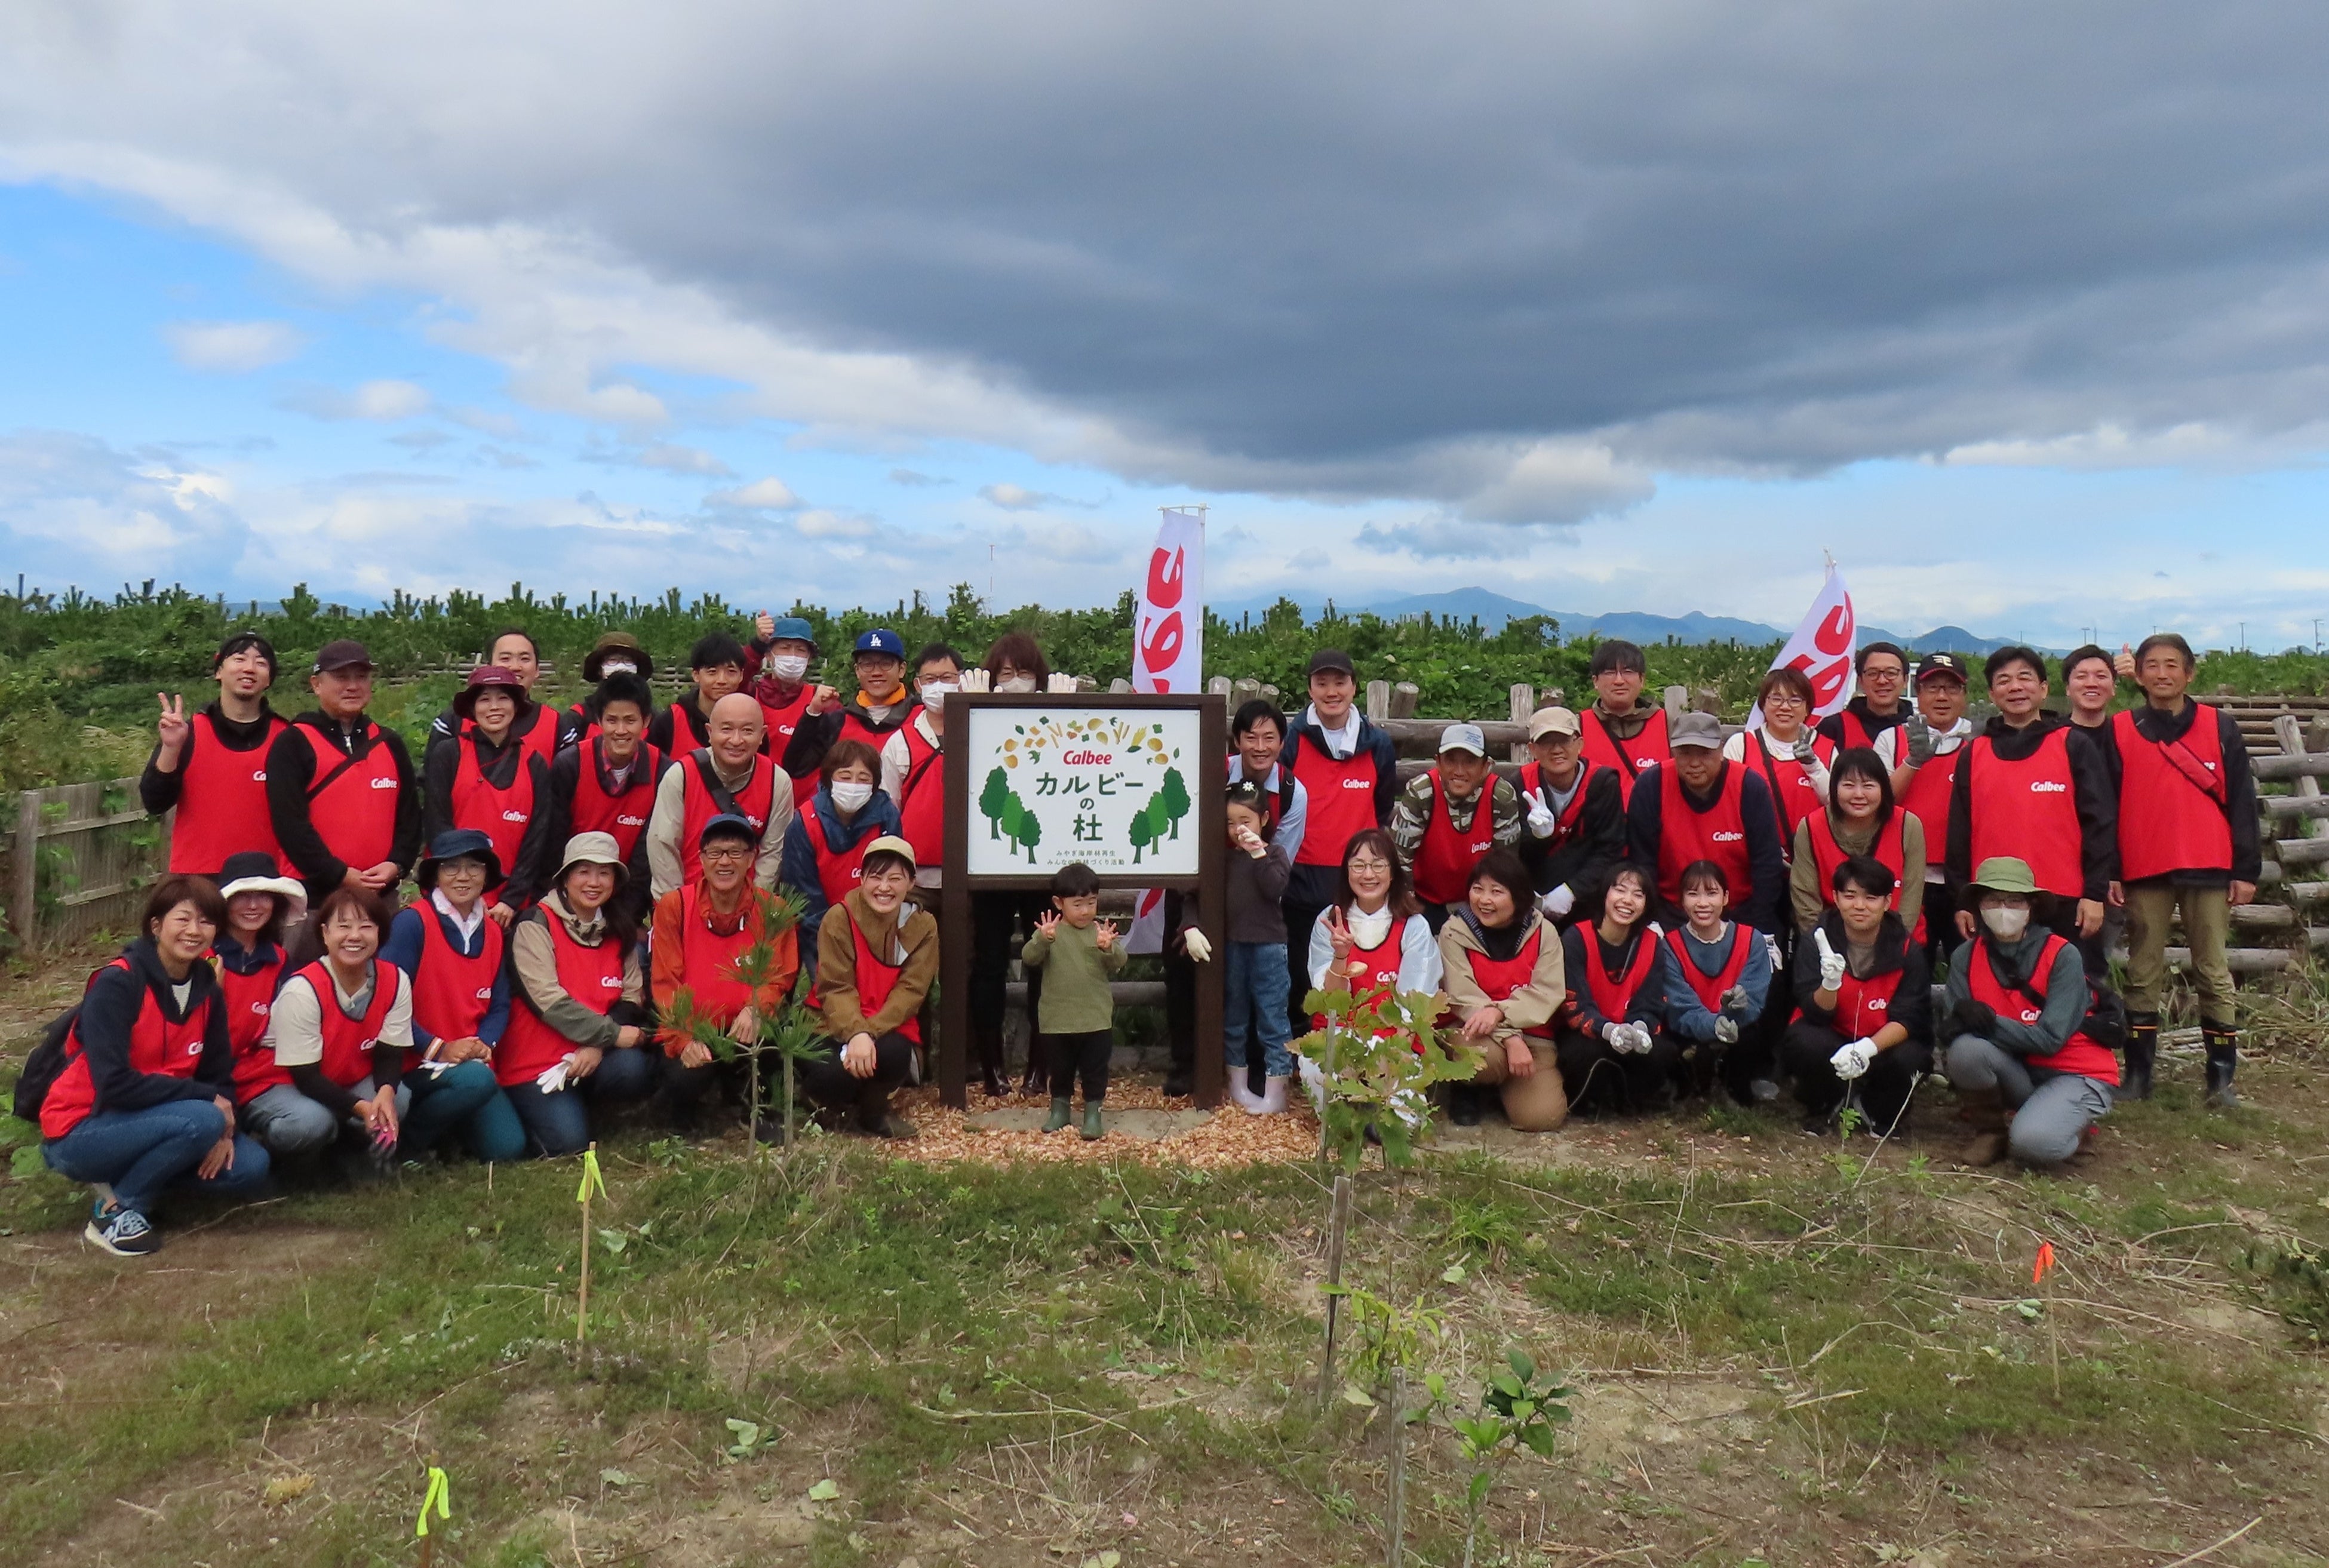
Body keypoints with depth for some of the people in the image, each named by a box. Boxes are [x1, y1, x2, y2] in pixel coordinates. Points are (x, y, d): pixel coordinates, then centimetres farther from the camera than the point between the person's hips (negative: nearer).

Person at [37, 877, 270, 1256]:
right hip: (79, 1135, -7)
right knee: (201, 1121, -31)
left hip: (151, 1124, 7)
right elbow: (113, 1085, -27)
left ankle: (133, 1175, 7)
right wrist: (208, 1099, -24)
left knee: (250, 1165, -12)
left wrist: (224, 1129, -16)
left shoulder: (206, 988, 1)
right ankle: (115, 1209, -10)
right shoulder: (116, 984, -19)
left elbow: (219, 1073, 3)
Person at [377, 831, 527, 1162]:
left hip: (472, 1062, 5)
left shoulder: (494, 932, 9)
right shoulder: (413, 921, -11)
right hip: (417, 1065, -5)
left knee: (508, 1147, -12)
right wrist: (436, 1048, -18)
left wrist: (484, 1043, -9)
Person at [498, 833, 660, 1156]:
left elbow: (632, 997, 2)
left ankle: (578, 1102, 5)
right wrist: (611, 1034, -18)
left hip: (591, 1058, 5)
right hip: (535, 1062, -5)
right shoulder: (536, 925, -8)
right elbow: (549, 1000, -17)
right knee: (568, 1142, -23)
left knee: (635, 1069, -28)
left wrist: (598, 1046, -15)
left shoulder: (619, 931, 10)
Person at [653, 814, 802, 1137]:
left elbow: (779, 978, -4)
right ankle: (685, 1110, 10)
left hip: (747, 1035, 1)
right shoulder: (673, 906, -5)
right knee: (684, 1081, -31)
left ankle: (764, 1110, -3)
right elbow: (665, 982, -7)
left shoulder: (772, 910, -3)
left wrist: (755, 1011, -26)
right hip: (692, 1032, 0)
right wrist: (684, 1039, -21)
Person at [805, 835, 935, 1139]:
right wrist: (855, 1033, -32)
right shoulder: (839, 919, -8)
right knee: (824, 1078, -31)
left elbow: (910, 991, -10)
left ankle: (873, 1110, 3)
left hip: (891, 1030, 1)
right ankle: (847, 1103, 12)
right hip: (839, 1028, -1)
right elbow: (834, 988, -14)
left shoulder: (922, 926, -2)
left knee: (893, 1055, -34)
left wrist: (871, 1033, -25)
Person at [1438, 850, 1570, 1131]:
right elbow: (1464, 998, -13)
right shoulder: (1455, 932, -6)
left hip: (1534, 1038, 2)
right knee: (1481, 1057, -38)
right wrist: (1510, 1038, -25)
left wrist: (1500, 1012, -29)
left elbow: (1549, 992, -11)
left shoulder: (1543, 932, -1)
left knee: (1542, 1116, -19)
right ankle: (1466, 1089, 1)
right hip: (1478, 1035, -2)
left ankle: (1504, 1086, 18)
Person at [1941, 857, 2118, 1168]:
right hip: (2016, 1071, 3)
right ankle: (1989, 1131, -2)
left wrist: (1989, 1021, -30)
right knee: (1966, 1050, -29)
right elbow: (1949, 1029, -13)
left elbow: (2050, 1039, -21)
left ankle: (2072, 1121, 6)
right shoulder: (1967, 956, -4)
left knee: (2032, 1142, -31)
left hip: (2075, 1074, -3)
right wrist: (1963, 1017, -35)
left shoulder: (2063, 956, -14)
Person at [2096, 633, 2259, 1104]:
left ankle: (2222, 1076, 10)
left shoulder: (2219, 726, 6)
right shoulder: (2118, 731, 5)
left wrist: (2246, 870, -1)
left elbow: (2241, 801, 4)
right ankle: (2138, 1074, 10)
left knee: (2214, 972, 4)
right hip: (2143, 873, 0)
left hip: (2208, 870, 0)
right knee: (2144, 974, 5)